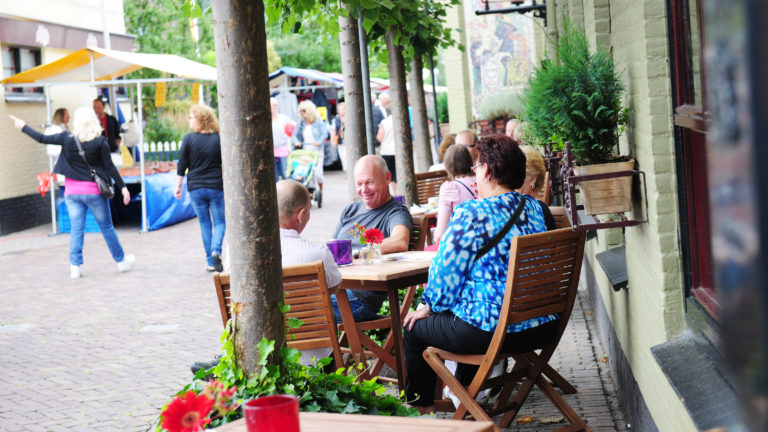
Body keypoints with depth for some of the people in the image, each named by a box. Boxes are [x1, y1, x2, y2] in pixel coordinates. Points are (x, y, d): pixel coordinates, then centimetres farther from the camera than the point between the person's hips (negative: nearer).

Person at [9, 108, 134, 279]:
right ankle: (121, 261, 21)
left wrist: (23, 127, 19)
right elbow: (109, 167, -8)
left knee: (76, 229, 6)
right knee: (106, 227, 10)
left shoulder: (67, 138, -5)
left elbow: (42, 139, 4)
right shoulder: (100, 142, -9)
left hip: (72, 191, 2)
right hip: (93, 190, -2)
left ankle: (75, 266, 1)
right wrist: (122, 187, -2)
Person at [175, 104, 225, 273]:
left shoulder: (188, 138, -5)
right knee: (220, 222, 8)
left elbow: (182, 165, -3)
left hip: (195, 188, 1)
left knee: (204, 224, 10)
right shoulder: (219, 139, -3)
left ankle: (211, 262, 10)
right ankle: (216, 251, -18)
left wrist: (178, 186, 6)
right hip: (216, 187, 0)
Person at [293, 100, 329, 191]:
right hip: (305, 151, 3)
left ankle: (321, 189, 10)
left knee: (317, 172, -10)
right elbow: (295, 134, 9)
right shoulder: (301, 122, 8)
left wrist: (319, 141, -22)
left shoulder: (318, 121, 0)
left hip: (317, 150, -3)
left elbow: (325, 133, -5)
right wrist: (296, 141, -12)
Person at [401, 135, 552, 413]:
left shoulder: (470, 213, -17)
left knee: (414, 328, 17)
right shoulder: (535, 209, 4)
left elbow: (447, 271, -9)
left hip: (490, 331, -7)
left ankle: (420, 407, 33)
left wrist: (428, 308, 6)